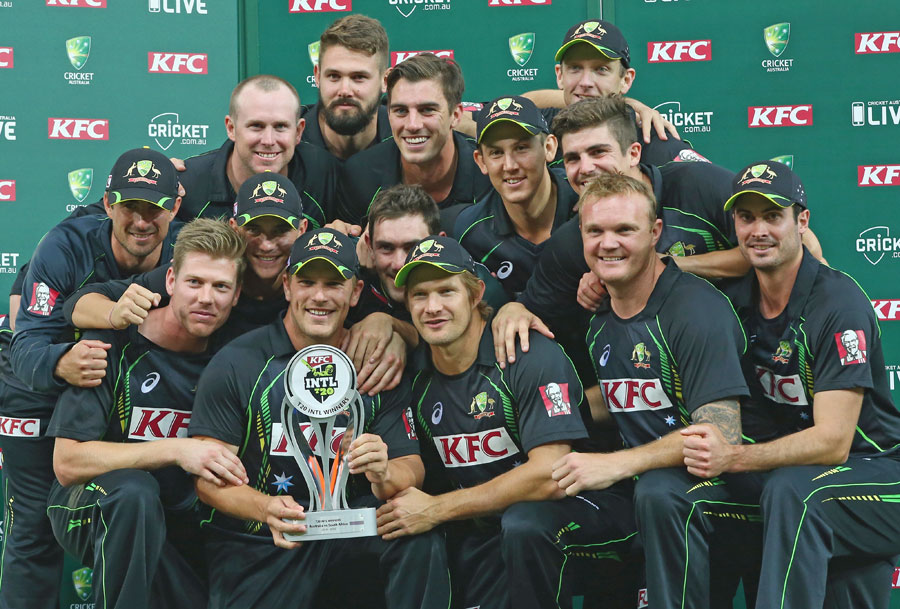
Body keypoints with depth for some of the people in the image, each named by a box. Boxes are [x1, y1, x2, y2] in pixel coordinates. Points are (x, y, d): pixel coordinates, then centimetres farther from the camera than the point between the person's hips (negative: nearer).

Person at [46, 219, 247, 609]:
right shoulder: (113, 344, -15)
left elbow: (232, 464, 8)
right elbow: (67, 463, -20)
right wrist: (174, 451, -27)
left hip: (178, 519, 4)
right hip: (92, 511, -4)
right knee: (134, 490, -35)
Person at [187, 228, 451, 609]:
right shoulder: (237, 364, -7)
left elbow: (411, 471, -4)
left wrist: (383, 474, -29)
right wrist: (267, 509, -32)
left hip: (346, 526, 2)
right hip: (253, 542, -1)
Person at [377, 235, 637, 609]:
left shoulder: (534, 357, -15)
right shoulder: (417, 379, 3)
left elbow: (549, 475, -23)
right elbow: (410, 481, 7)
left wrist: (436, 510, -20)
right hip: (488, 524, 4)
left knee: (523, 523, -35)